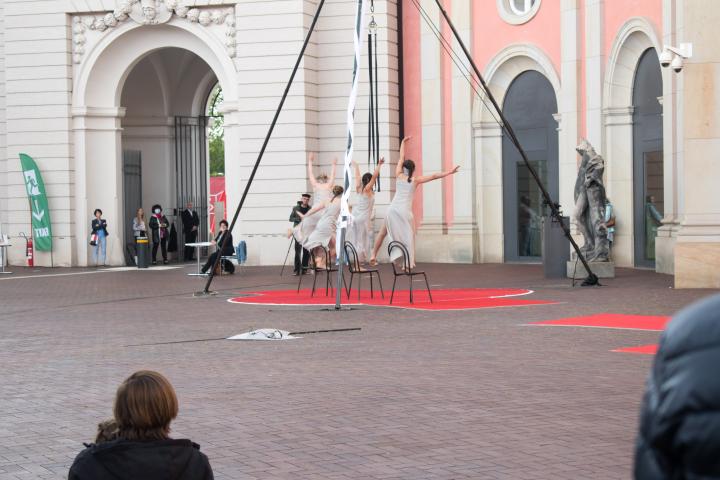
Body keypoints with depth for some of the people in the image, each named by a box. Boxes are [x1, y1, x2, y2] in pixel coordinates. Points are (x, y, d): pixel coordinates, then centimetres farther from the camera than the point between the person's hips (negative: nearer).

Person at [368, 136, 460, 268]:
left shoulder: (399, 176, 8)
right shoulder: (415, 180, 4)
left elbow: (401, 158, 19)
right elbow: (434, 176, 0)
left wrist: (403, 142, 30)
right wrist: (449, 172, 0)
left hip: (393, 209, 2)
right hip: (405, 211, -2)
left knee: (383, 231, 17)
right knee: (409, 236, 7)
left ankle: (373, 255, 14)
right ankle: (409, 262, -1)